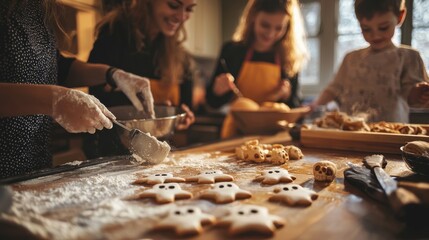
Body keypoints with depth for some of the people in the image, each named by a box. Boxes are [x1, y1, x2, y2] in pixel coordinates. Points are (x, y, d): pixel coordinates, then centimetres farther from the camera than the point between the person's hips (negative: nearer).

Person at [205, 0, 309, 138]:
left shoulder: (289, 59, 3)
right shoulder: (232, 50, 0)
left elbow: (295, 108, 10)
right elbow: (213, 102, 4)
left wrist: (286, 95, -9)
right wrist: (218, 90, -15)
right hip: (237, 132, -1)